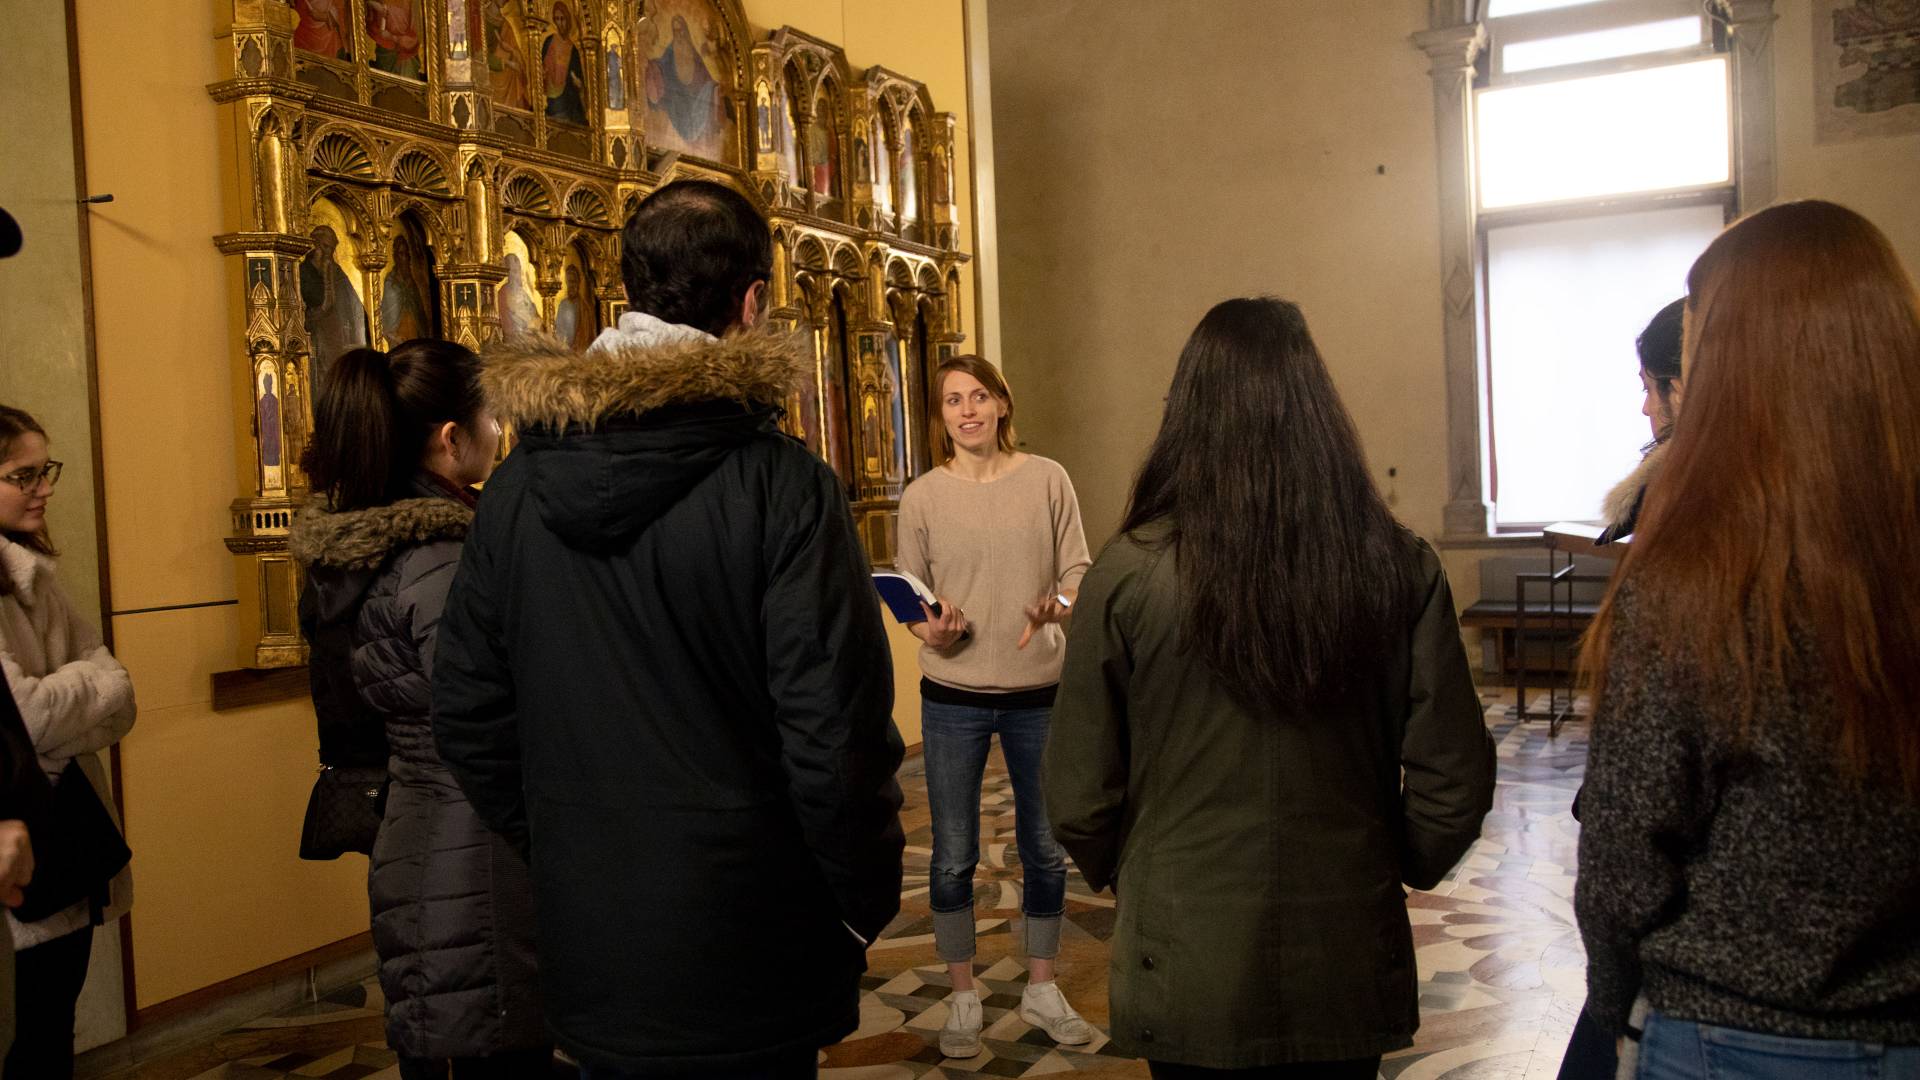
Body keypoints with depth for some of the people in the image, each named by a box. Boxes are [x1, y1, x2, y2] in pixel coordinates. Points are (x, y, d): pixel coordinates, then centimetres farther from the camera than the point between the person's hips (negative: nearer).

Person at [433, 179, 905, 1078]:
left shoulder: (516, 485, -1)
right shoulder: (782, 484, -18)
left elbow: (465, 709, 5)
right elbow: (837, 732, -20)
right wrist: (866, 904, -4)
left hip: (585, 949, 5)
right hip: (741, 958, -4)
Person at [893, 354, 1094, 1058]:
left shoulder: (1046, 480, -1)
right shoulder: (922, 497, -2)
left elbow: (1079, 574, 2)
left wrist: (1056, 605, -20)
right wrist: (931, 630, -19)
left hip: (1040, 691, 1)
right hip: (954, 697, -1)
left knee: (1045, 850, 13)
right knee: (953, 857, 7)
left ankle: (1041, 990, 32)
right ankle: (963, 997, 26)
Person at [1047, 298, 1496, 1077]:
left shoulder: (1126, 576, -16)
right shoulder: (1398, 568, -11)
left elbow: (1078, 798, -10)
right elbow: (1455, 779, -5)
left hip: (1186, 976, -1)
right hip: (1347, 967, 2)